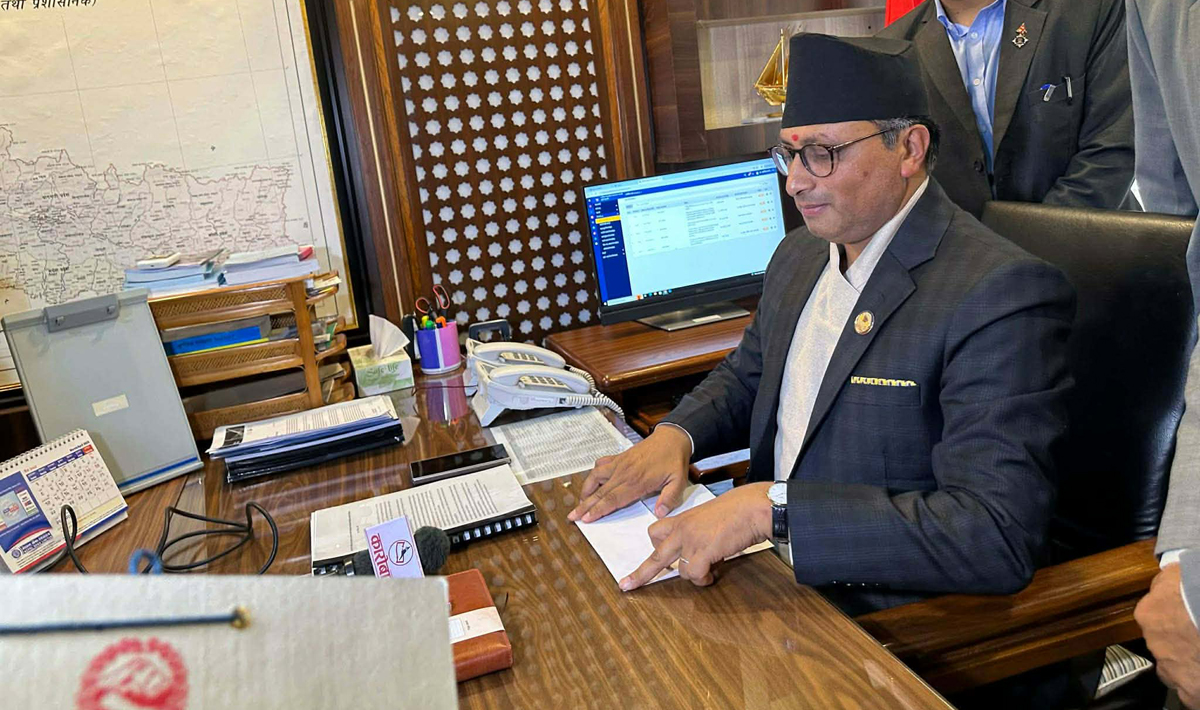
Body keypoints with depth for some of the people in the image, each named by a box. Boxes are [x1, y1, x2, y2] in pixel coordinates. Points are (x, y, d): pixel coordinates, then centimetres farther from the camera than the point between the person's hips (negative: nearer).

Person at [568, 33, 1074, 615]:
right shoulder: (797, 256, 6)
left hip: (885, 630, -7)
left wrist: (772, 508, -33)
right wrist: (674, 435, -3)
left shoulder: (1001, 294, -20)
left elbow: (999, 536, -27)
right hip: (775, 587, 7)